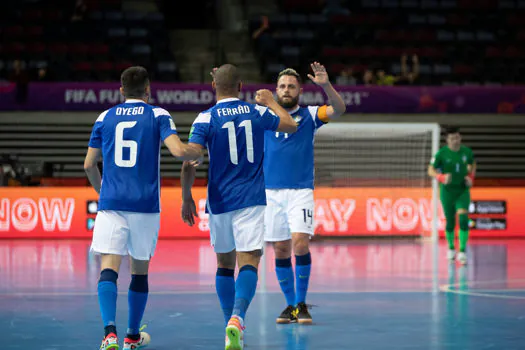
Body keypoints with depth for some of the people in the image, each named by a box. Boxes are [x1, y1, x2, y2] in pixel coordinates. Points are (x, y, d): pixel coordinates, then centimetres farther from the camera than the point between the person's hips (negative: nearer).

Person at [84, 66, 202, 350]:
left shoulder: (104, 118, 10)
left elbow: (89, 164, 14)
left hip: (111, 202, 0)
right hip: (145, 204, 0)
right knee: (140, 269, 14)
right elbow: (178, 151, -11)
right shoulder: (158, 116, 3)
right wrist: (201, 152, 11)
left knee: (109, 268, -7)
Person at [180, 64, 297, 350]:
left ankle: (231, 325, 20)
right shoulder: (257, 112, 3)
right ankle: (237, 318, -33)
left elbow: (189, 163, -12)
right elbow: (291, 126, 22)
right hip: (252, 200, 0)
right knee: (249, 262, -9)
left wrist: (186, 198, 1)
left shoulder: (205, 119, -4)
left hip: (220, 201, 1)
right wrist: (270, 101, 38)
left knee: (224, 264, 17)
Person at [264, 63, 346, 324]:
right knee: (281, 250, 4)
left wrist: (326, 85, -28)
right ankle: (290, 305, 15)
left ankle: (301, 304, -7)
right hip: (271, 191, 2)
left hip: (301, 190, -2)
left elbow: (339, 110, -10)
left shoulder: (309, 115, 4)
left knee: (300, 242, -16)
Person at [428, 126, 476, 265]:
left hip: (463, 190, 1)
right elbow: (431, 170, -7)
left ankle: (462, 252, -16)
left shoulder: (467, 152, -2)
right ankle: (451, 248, 31)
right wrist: (442, 178, -26)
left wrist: (471, 177, 2)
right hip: (447, 191, -1)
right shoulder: (442, 153, -10)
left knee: (463, 218, -17)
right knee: (450, 222, 6)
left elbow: (472, 164, 18)